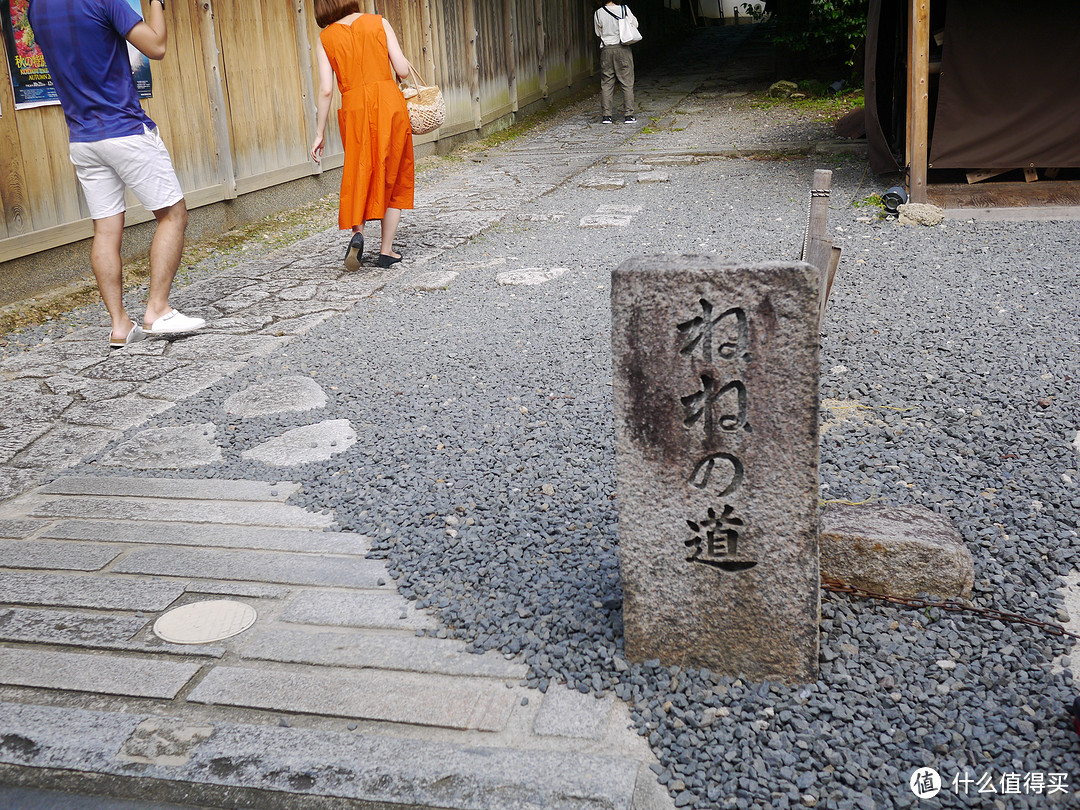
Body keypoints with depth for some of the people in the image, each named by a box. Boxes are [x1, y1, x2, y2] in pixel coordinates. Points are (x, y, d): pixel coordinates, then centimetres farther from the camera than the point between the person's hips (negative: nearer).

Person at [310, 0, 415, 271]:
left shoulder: (325, 38, 5)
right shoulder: (379, 23, 5)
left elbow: (326, 89, -2)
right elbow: (402, 70, -2)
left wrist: (319, 133, 3)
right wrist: (406, 65, 22)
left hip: (355, 108, 0)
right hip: (389, 101, 0)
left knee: (359, 176, 16)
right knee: (394, 179, 10)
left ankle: (357, 232, -9)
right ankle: (387, 250, 10)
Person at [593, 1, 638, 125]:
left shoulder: (598, 14, -4)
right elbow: (635, 24, 8)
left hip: (606, 49, 1)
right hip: (623, 49, -1)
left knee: (606, 83, 7)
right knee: (627, 83, 5)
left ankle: (606, 116, 4)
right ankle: (628, 115, 2)